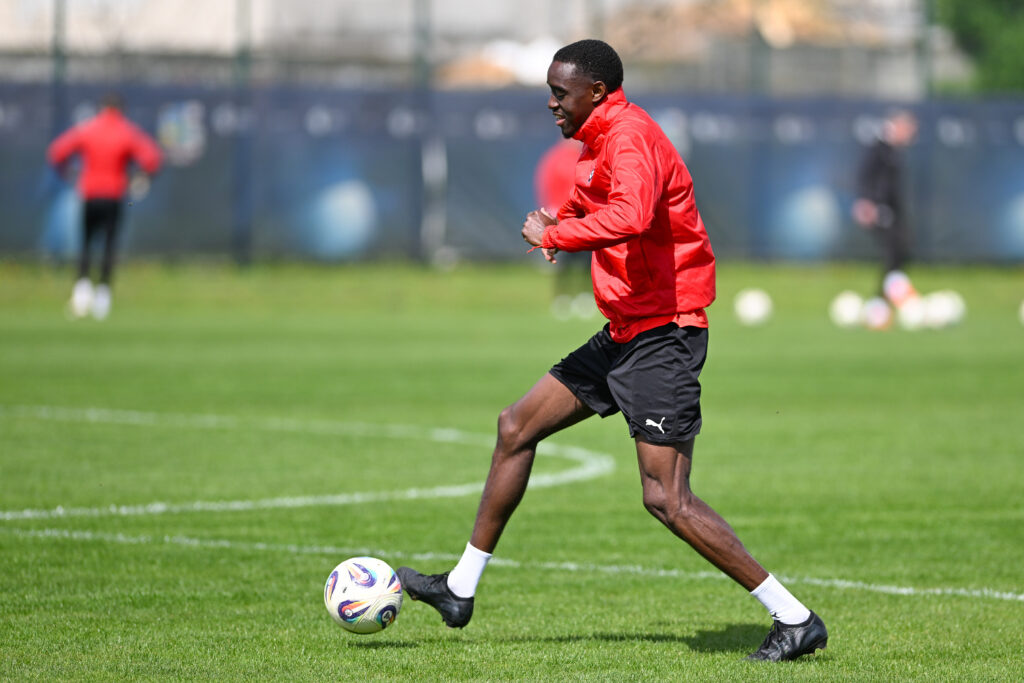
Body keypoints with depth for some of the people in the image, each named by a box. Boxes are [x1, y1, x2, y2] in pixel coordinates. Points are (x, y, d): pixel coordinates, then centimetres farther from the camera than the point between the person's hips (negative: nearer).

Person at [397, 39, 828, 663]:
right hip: (625, 334, 11)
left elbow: (631, 216, -37)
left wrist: (553, 235, -25)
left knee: (667, 500, -14)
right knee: (517, 428, 15)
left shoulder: (630, 134, -17)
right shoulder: (605, 141, 15)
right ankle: (461, 589, 24)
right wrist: (566, 219, 13)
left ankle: (795, 619, -9)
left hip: (661, 338, -11)